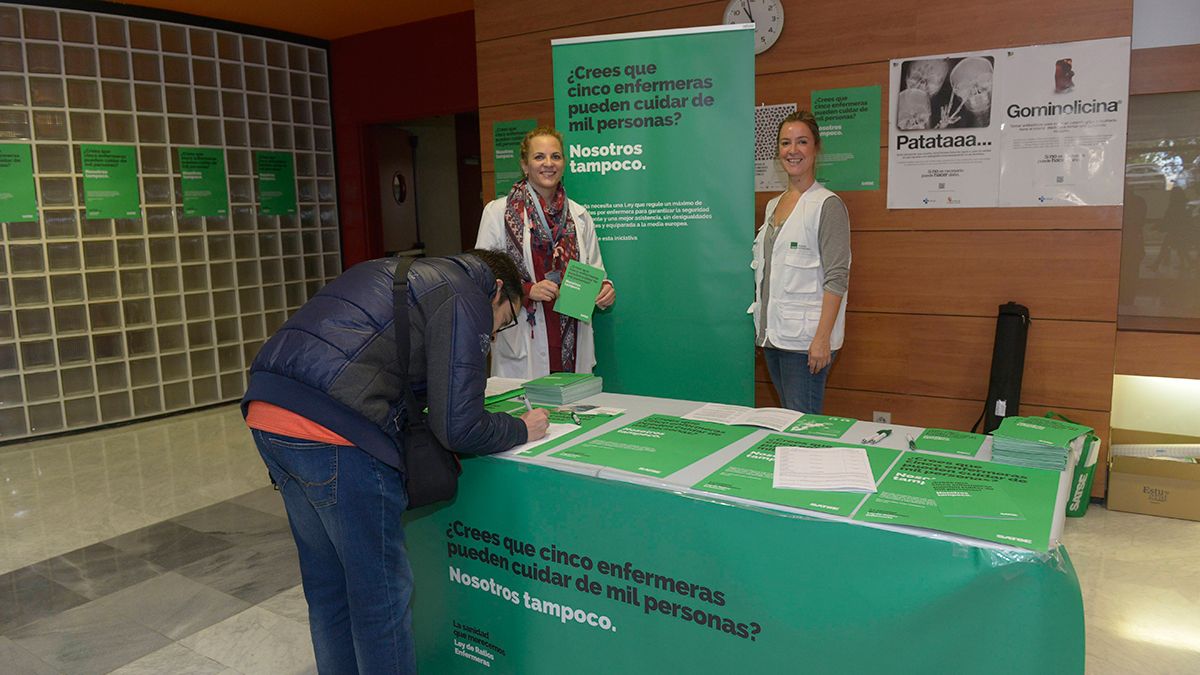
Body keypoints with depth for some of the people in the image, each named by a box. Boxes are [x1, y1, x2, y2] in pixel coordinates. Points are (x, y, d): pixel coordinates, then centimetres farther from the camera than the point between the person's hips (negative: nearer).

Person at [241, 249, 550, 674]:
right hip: (332, 437, -9)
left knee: (326, 583, 23)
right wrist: (522, 430, 9)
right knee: (381, 592, 8)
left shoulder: (391, 274, 26)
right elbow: (457, 428, -7)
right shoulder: (467, 300, -1)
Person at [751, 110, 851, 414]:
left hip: (805, 338, -7)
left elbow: (837, 278, -14)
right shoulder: (773, 205, 15)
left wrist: (822, 337, -20)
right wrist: (762, 326, 14)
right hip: (773, 333, 7)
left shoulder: (828, 205, -8)